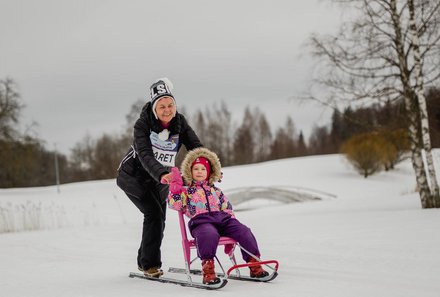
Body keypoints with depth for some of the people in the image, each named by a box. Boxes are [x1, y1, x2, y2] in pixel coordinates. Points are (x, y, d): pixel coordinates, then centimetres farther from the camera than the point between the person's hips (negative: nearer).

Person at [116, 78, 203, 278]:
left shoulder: (179, 122, -14)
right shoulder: (143, 124, -26)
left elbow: (195, 147, -18)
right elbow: (145, 155, -39)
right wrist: (162, 174, -56)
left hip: (159, 178, 5)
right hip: (133, 175, -5)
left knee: (158, 218, 6)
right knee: (154, 213, -19)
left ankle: (145, 261, 26)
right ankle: (150, 263, -9)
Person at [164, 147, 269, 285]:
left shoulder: (215, 190, 31)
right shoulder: (186, 190, 20)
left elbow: (227, 207, 29)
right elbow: (174, 204, 4)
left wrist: (231, 221, 11)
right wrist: (175, 187, -5)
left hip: (222, 217, 5)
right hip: (200, 220, -4)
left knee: (244, 231, -20)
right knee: (209, 235, -41)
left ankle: (254, 264, -15)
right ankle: (208, 271, -42)